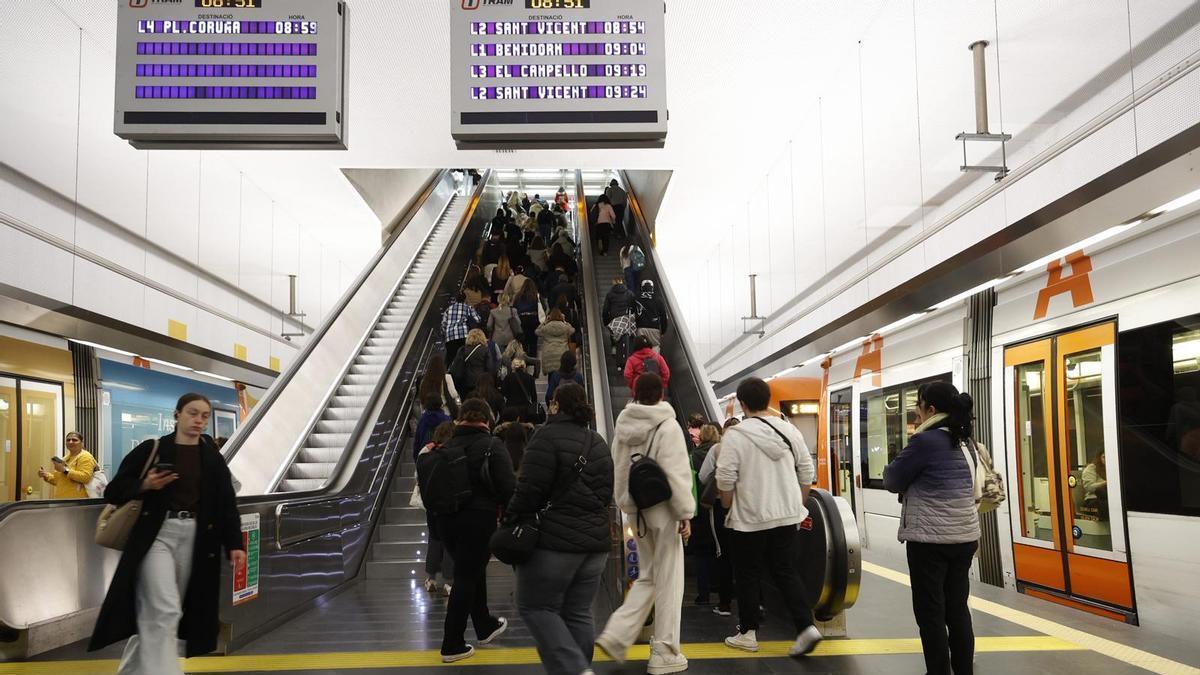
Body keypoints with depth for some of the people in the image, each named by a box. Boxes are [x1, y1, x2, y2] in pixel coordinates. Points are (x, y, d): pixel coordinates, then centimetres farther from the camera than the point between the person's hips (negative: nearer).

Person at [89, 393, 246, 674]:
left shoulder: (213, 459, 8)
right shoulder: (151, 449, -1)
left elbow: (227, 504, 6)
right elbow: (113, 491, 3)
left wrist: (234, 544, -4)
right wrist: (145, 486, -16)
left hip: (194, 538, 4)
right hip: (156, 536, -3)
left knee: (153, 614, 12)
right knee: (164, 611, -16)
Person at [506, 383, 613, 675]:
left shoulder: (548, 436, -11)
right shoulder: (598, 442, 14)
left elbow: (530, 488, -16)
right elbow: (608, 491, 18)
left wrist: (514, 518, -2)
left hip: (554, 540, -7)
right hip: (595, 538, 7)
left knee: (536, 606, 2)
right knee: (578, 612, 12)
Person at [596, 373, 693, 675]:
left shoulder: (624, 426, 6)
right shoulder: (667, 426, -14)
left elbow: (618, 470, 9)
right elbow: (676, 474, -18)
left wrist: (626, 503, 15)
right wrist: (686, 514, -12)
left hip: (638, 510, 6)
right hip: (663, 510, -6)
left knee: (647, 577, 19)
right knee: (668, 581, 4)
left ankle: (616, 634, 8)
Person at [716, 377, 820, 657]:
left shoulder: (735, 435, -12)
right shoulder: (790, 431, 3)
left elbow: (725, 479, -12)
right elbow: (806, 472, 8)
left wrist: (728, 509, 5)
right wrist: (799, 506, 18)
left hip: (750, 518, -4)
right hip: (786, 516, 4)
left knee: (748, 576, 9)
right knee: (786, 572, 12)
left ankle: (747, 633, 17)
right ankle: (806, 626, -1)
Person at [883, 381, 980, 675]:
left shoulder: (925, 441, -14)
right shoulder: (965, 443, 10)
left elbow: (893, 481, -6)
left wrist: (892, 467, 13)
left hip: (930, 539, -8)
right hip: (965, 537, 8)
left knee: (930, 612, 1)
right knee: (957, 608, 13)